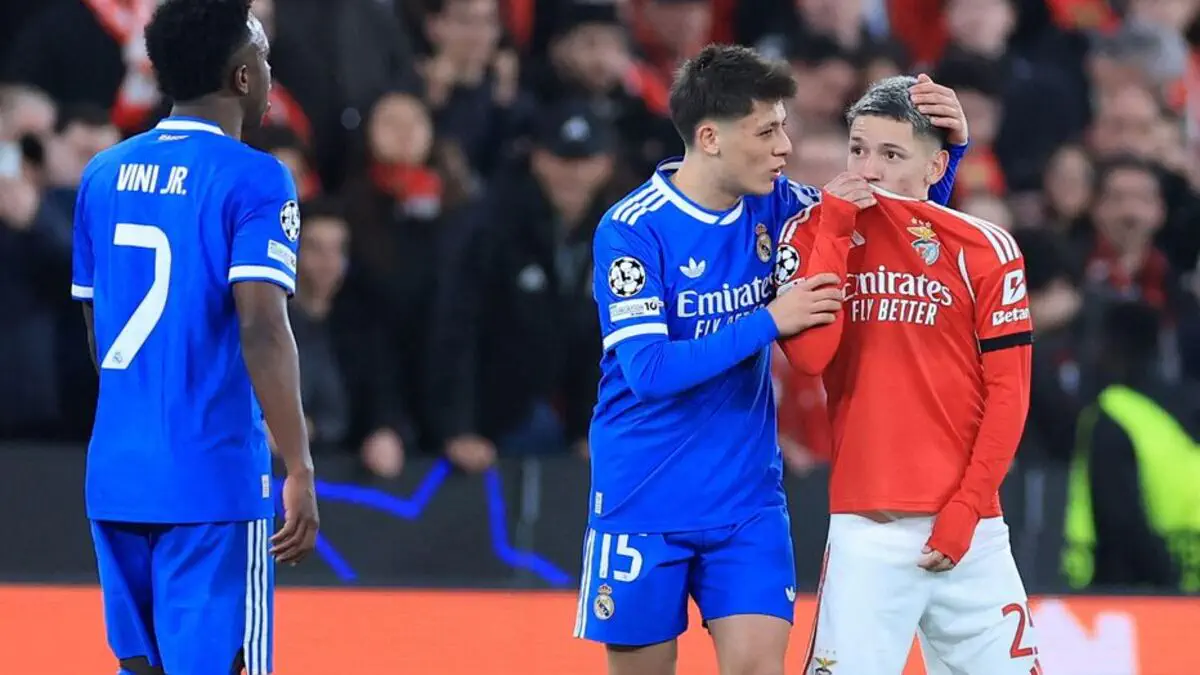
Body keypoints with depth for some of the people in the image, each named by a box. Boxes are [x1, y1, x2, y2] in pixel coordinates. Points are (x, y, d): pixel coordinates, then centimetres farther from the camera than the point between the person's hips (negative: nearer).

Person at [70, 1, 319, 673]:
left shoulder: (104, 174, 11)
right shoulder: (253, 181, -8)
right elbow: (261, 329, -18)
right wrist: (300, 470, -17)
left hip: (117, 472, 6)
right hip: (214, 478, -6)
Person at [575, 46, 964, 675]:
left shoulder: (772, 205, 2)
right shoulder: (631, 231, -14)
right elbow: (649, 370, -23)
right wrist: (770, 321, -23)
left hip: (747, 499, 4)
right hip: (645, 502, -4)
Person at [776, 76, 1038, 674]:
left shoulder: (984, 250, 2)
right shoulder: (814, 232, 5)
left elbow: (1007, 393, 2)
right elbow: (809, 356, -9)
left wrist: (965, 508, -6)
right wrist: (835, 230, -10)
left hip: (968, 529, 1)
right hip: (865, 528, 0)